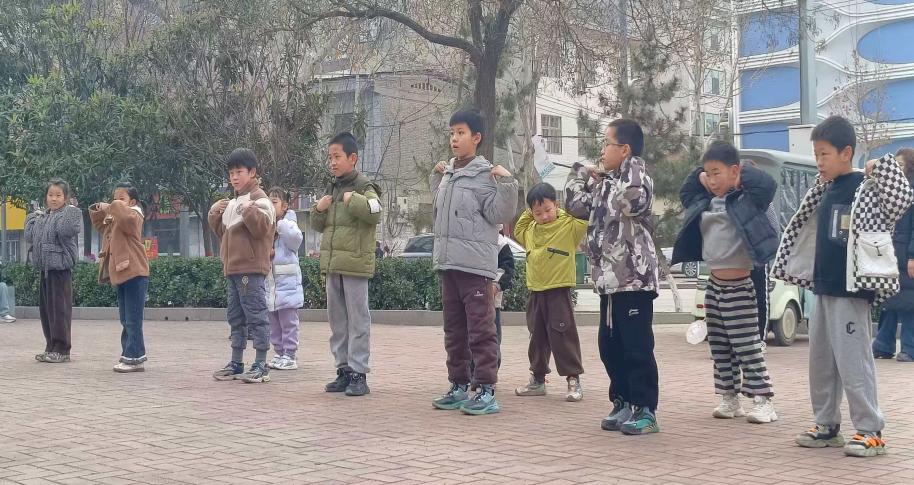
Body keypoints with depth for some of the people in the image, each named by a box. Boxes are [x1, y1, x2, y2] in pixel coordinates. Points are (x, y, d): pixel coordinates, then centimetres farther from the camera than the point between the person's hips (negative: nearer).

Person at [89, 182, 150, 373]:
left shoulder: (133, 216, -9)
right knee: (126, 321, 14)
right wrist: (98, 210, 14)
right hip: (121, 275, 10)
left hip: (134, 274, -10)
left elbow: (125, 217, -32)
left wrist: (113, 207, -17)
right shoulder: (113, 218, 19)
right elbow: (99, 224, 32)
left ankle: (134, 358, -5)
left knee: (133, 320, -8)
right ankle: (129, 356, 20)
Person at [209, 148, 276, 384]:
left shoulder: (259, 199, -7)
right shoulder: (232, 202, 20)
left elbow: (262, 227, -18)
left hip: (251, 269, -9)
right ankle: (236, 363, 21)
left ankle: (261, 365, -4)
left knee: (256, 315, -7)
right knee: (235, 317, 13)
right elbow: (223, 232, 26)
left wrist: (249, 210, -30)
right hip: (232, 268, 9)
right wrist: (215, 215, 10)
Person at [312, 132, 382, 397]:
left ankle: (359, 374, -1)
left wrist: (353, 199, -21)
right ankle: (343, 370, 19)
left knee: (358, 319, -4)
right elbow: (318, 225, 22)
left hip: (355, 263, -8)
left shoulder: (363, 186, -5)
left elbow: (375, 214, -23)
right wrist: (319, 210, 3)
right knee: (336, 319, 11)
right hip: (332, 264, 8)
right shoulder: (332, 189, 17)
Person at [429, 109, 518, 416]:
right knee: (454, 331, 14)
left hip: (475, 264, -8)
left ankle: (486, 391, -2)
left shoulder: (485, 175, -8)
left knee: (481, 330, -5)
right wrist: (436, 177, 24)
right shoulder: (447, 174, 14)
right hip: (448, 263, 8)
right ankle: (459, 387, 22)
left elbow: (499, 214, -13)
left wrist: (506, 182, -21)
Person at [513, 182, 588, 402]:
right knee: (537, 338, 14)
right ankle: (537, 379, 24)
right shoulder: (531, 230, 10)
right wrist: (528, 213, 17)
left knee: (563, 336, -6)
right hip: (535, 291, 6)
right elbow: (518, 231, 29)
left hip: (559, 291, -6)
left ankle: (574, 380, 1)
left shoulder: (569, 225, -7)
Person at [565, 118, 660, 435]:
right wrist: (582, 174, 17)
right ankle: (623, 404, 23)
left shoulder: (639, 177, -6)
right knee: (610, 346, 12)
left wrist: (626, 166, -10)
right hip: (610, 279, 9)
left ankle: (646, 411, 2)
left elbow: (630, 201, -25)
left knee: (637, 347, -5)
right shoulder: (605, 185, 19)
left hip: (635, 278, -9)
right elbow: (575, 206, 23)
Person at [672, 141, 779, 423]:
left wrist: (743, 173, -12)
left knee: (747, 348, -5)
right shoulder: (706, 202, 9)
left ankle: (763, 401, 0)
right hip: (714, 285, 7)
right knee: (720, 348, 12)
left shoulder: (747, 200, -11)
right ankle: (729, 399, 20)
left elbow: (768, 185, -27)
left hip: (739, 287, -7)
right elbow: (685, 192, 25)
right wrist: (698, 174, 10)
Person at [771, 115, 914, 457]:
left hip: (851, 290, -8)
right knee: (820, 361, 13)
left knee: (853, 362, -7)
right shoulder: (826, 191, 14)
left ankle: (870, 432, 0)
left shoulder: (865, 187, -8)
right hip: (822, 288, 9)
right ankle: (827, 426, 22)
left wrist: (879, 169, -18)